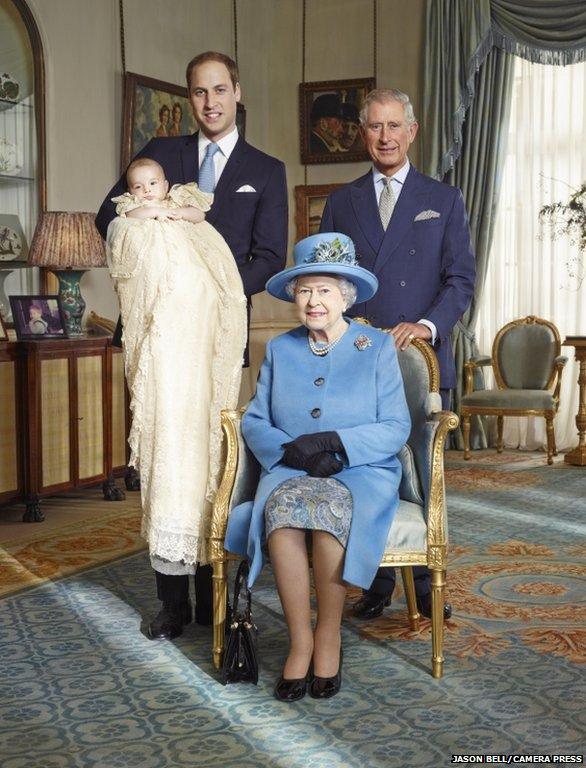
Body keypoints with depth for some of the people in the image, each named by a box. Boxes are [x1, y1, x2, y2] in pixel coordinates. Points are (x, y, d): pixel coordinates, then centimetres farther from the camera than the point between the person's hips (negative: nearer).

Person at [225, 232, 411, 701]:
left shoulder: (378, 347, 6)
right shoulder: (280, 350, 14)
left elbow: (396, 428, -1)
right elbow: (254, 422, 8)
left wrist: (333, 443, -15)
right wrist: (291, 450, -12)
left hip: (361, 473, -2)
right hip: (289, 471, 2)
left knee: (330, 509, -36)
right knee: (282, 509, -33)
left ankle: (329, 636, -18)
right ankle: (300, 640, -23)